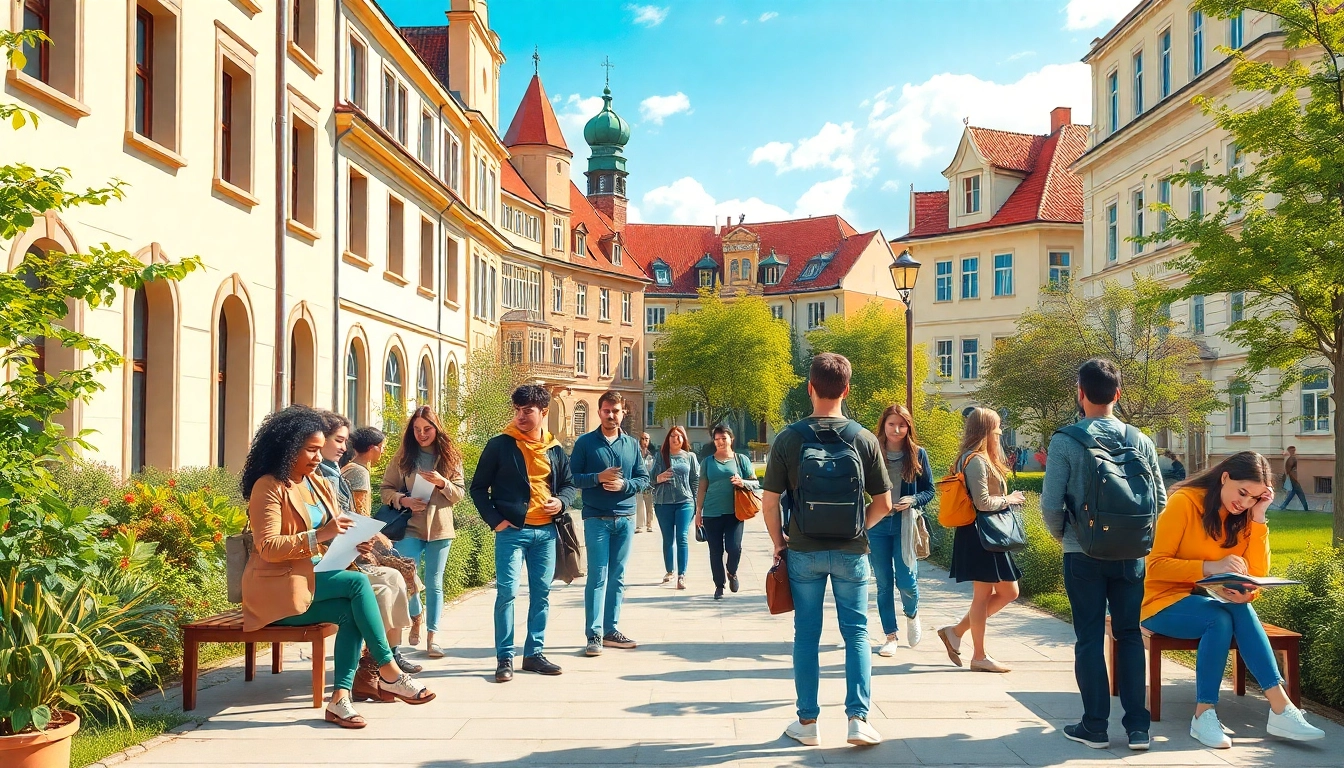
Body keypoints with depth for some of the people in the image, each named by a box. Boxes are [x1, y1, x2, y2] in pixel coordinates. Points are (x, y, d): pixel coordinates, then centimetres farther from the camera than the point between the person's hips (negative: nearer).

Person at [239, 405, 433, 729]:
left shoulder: (318, 483, 13)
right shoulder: (268, 487, -11)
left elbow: (332, 538, 16)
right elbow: (267, 547, -20)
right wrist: (319, 535, -29)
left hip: (314, 577, 7)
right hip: (279, 586, -7)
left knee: (351, 612, -23)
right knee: (358, 583, -25)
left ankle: (341, 697, -24)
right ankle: (388, 672, -20)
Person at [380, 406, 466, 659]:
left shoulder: (450, 456, 4)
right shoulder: (403, 456, 3)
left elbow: (460, 493, 5)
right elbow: (386, 489, 4)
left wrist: (443, 483, -14)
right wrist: (403, 500, -15)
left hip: (440, 527, 1)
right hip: (409, 526, -1)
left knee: (434, 584, 5)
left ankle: (431, 636, 13)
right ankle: (416, 615, 25)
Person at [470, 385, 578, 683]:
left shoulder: (555, 450, 9)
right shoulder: (500, 445, -2)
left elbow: (570, 484, 19)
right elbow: (478, 487, 1)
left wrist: (561, 502, -3)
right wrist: (494, 519, -9)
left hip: (546, 532, 4)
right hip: (512, 531, -4)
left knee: (541, 593, 9)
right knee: (507, 592, -9)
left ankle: (534, 653, 20)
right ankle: (504, 658, 0)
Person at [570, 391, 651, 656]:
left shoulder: (632, 445, 10)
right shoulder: (585, 443, 0)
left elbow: (644, 479, 8)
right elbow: (572, 478, -4)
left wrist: (624, 485, -11)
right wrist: (598, 478, -19)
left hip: (626, 519, 4)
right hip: (596, 519, -4)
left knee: (617, 577, 8)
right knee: (598, 576, -7)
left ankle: (610, 629, 16)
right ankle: (594, 634, -4)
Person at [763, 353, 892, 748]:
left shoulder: (789, 439, -8)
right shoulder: (864, 440, -6)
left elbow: (769, 503, -6)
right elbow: (883, 504, -1)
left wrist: (779, 542, 9)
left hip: (804, 552, 0)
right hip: (851, 552, 0)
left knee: (806, 634, 10)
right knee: (856, 632, 11)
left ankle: (807, 722, 17)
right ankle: (858, 719, 7)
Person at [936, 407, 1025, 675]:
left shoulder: (982, 459, 17)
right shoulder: (976, 460, -15)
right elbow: (982, 502, -21)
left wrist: (1007, 498, 9)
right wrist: (1008, 500, -7)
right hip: (979, 534, -10)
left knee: (1008, 592, 12)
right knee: (983, 595, -2)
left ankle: (956, 631, 17)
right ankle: (979, 657, 7)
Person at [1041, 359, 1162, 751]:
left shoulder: (1066, 441, -10)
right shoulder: (1139, 440, 1)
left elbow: (1051, 504, -12)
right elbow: (1160, 500, 4)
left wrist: (1061, 534, 8)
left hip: (1084, 554, -3)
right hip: (1131, 554, 3)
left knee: (1090, 638, 6)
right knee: (1130, 635, 11)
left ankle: (1095, 726, 11)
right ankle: (1137, 726, 13)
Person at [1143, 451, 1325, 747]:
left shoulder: (1241, 517, 5)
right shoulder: (1184, 502, -13)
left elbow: (1257, 574, -5)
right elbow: (1156, 565, -18)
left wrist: (1258, 517, -11)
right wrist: (1209, 567, -32)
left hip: (1208, 601, 5)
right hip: (1164, 603, -5)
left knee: (1240, 609, -30)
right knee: (1219, 618, -35)